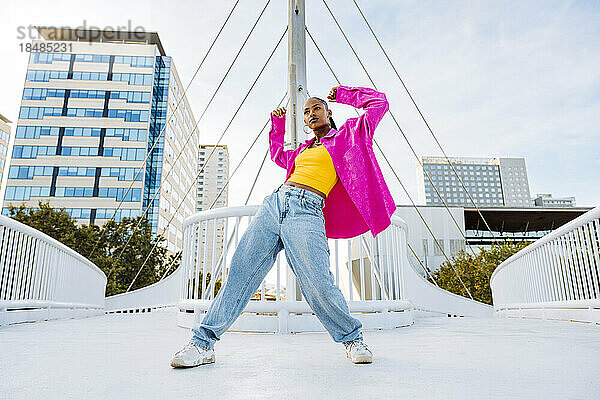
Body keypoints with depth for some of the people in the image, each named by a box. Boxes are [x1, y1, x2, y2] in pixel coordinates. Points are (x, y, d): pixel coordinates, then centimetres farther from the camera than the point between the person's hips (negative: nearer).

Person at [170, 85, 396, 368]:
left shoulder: (346, 135, 15)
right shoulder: (304, 149, 30)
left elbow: (379, 102, 14)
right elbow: (277, 155, 50)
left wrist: (344, 94, 24)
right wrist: (277, 124, 42)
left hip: (307, 212, -5)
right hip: (275, 202, 6)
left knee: (319, 286, -18)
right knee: (241, 270, -4)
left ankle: (352, 338, 8)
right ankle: (203, 343, 1)